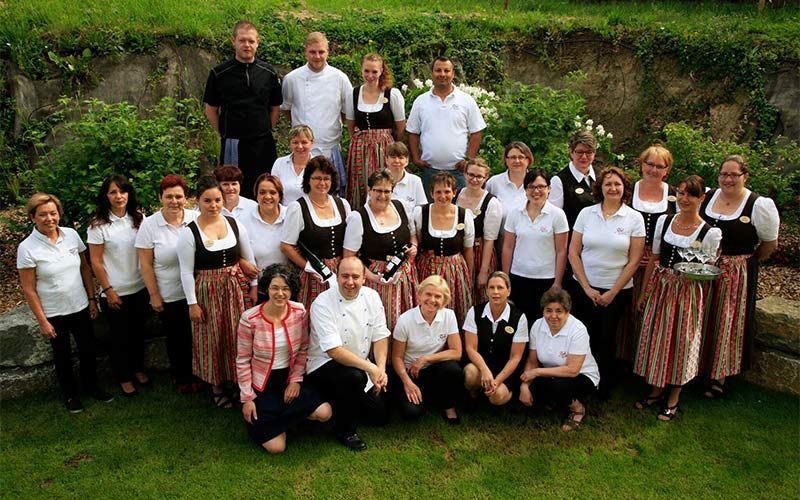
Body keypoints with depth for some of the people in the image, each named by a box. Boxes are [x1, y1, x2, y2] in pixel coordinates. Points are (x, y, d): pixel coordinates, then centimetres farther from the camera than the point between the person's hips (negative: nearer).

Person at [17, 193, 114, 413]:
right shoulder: (27, 248, -15)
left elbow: (85, 268, 5)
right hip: (54, 314, -3)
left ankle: (92, 385, 40)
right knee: (63, 356, 15)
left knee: (88, 350, 16)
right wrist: (42, 321, -11)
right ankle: (70, 394, 36)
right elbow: (28, 289, -11)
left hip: (80, 307, 3)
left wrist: (92, 298, 3)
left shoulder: (71, 235, -6)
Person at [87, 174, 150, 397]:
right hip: (115, 292, -3)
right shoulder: (98, 225, -12)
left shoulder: (139, 218, -1)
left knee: (138, 332, 18)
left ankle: (138, 368, 39)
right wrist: (108, 290, -10)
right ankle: (124, 377, 28)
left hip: (140, 288, 4)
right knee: (120, 336, 10)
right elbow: (96, 262, -9)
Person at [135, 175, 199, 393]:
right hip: (169, 296, -1)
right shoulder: (149, 224, -8)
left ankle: (195, 374, 35)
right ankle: (180, 377, 36)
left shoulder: (196, 219, -6)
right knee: (176, 337, 16)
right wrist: (154, 295, -4)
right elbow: (146, 264, -4)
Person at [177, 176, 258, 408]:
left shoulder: (234, 224, 1)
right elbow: (186, 271, -7)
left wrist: (253, 287, 6)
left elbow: (249, 259, 8)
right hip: (208, 291, -2)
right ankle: (217, 387, 24)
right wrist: (192, 303, -8)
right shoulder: (189, 232, -9)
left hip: (237, 288, 3)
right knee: (212, 340, 7)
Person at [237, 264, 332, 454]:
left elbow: (303, 349, 2)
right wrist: (247, 398, -9)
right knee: (276, 447, -9)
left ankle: (282, 415, 13)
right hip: (261, 385, -3)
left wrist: (296, 380, -6)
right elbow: (243, 361, -10)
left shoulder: (300, 312, -10)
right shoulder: (250, 319, -18)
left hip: (289, 379, 3)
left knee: (324, 413, -15)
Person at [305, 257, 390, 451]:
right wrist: (370, 368, -35)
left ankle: (345, 403, 31)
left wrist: (381, 368, -18)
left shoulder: (372, 297, -5)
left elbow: (380, 336, -1)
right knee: (354, 376, -36)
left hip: (361, 365, 6)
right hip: (324, 365, -6)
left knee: (380, 416, 2)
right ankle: (345, 431, -11)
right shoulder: (323, 303, -22)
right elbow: (334, 350, -29)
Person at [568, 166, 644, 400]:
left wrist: (612, 293, -7)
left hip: (617, 290, -1)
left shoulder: (634, 218, -3)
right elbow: (573, 252, 0)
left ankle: (605, 387, 27)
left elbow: (634, 261, -3)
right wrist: (587, 288, -6)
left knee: (607, 339, 8)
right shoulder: (586, 213, 0)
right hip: (585, 287, 1)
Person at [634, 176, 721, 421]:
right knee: (655, 338, 11)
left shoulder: (710, 233, -10)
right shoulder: (664, 221, 1)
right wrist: (644, 292, 9)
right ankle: (656, 389, 32)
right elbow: (654, 259, 7)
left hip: (687, 293, -3)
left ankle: (673, 398, 26)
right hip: (659, 287, 4)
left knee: (681, 341, 7)